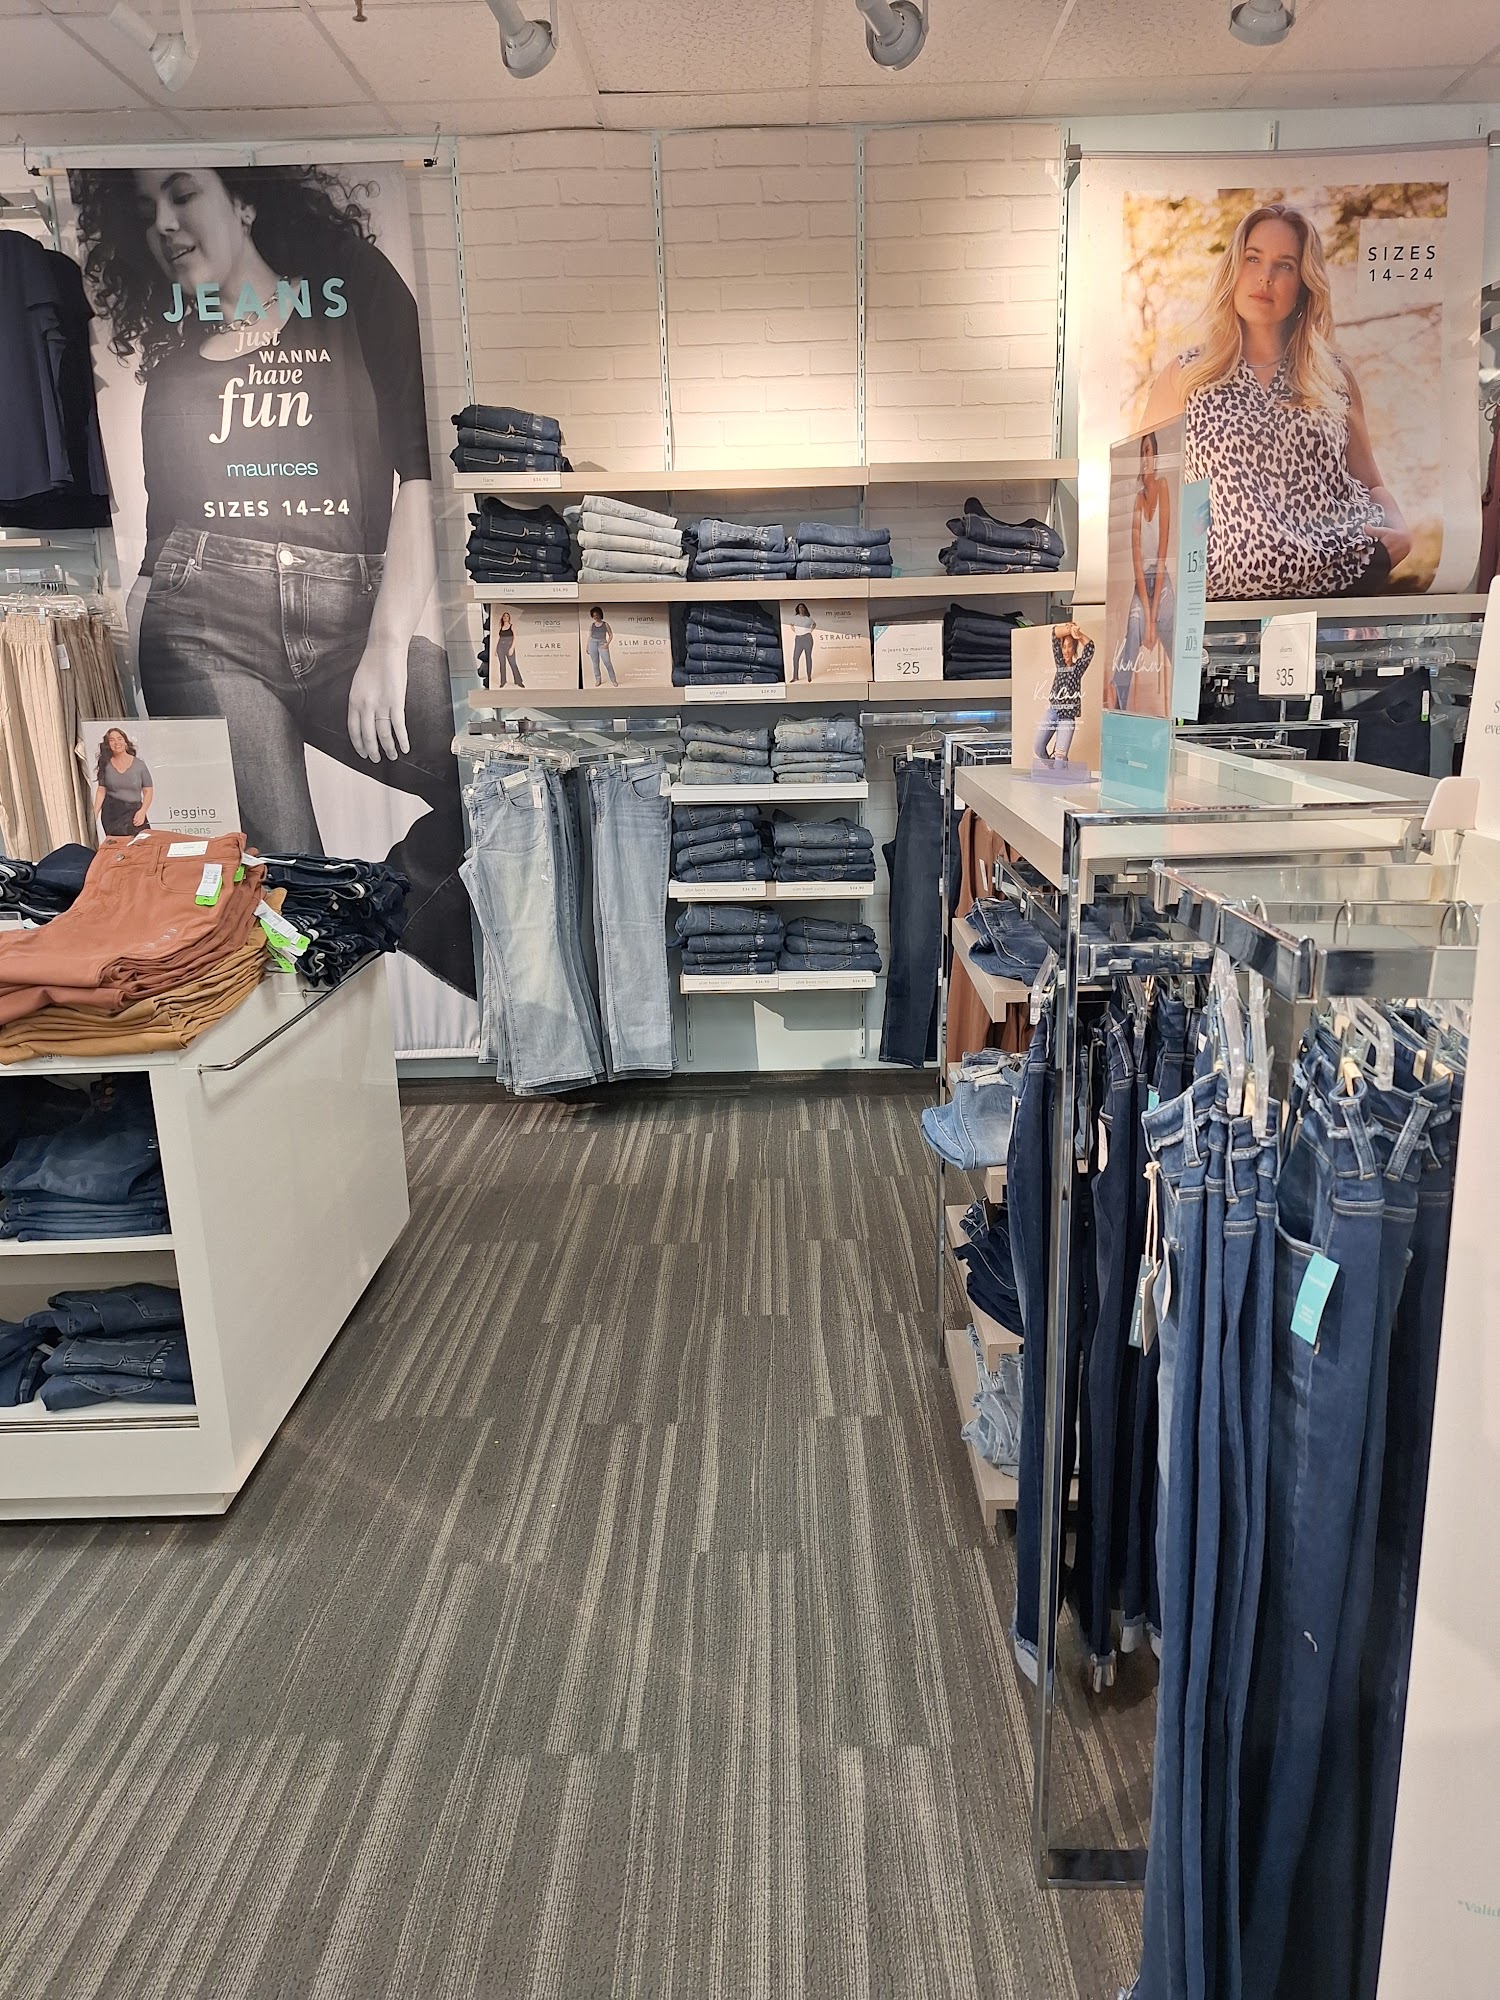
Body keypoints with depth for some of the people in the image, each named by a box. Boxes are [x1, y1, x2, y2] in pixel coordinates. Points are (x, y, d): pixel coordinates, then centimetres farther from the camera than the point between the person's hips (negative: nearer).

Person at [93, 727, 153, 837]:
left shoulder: (139, 764, 1)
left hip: (134, 811, -1)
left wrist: (142, 811, -12)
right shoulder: (105, 765, 6)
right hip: (111, 812, 1)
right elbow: (101, 791, 8)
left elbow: (148, 791, 2)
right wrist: (95, 814, -1)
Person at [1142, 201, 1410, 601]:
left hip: (1349, 581, 3)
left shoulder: (1336, 378, 18)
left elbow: (1372, 485, 23)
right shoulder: (1182, 377, 13)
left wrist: (1399, 533, 0)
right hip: (1235, 592, -3)